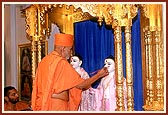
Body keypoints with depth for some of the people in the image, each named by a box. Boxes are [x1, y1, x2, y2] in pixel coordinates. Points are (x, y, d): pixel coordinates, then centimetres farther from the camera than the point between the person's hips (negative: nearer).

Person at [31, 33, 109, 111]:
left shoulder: (44, 60, 6)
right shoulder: (61, 63, -16)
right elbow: (80, 84, -14)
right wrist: (99, 75, -5)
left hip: (43, 104, 8)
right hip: (57, 105, -8)